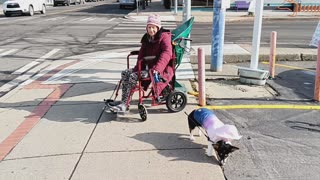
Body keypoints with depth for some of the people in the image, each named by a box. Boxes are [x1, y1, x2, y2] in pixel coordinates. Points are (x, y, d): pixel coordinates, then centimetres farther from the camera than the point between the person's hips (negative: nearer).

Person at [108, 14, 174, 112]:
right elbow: (142, 54, 10)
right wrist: (138, 67, -8)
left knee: (133, 76, -23)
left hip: (160, 70, -8)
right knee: (125, 73, -5)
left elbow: (167, 53, -27)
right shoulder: (147, 38, 13)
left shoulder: (164, 37, -10)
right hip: (148, 67, 8)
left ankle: (124, 105, -14)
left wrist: (157, 68, -40)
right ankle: (124, 101, -3)